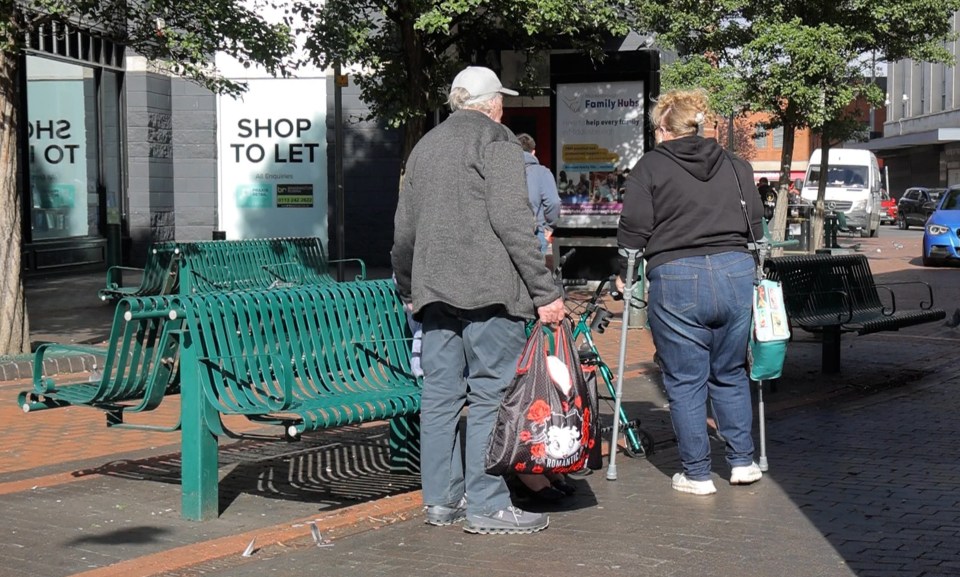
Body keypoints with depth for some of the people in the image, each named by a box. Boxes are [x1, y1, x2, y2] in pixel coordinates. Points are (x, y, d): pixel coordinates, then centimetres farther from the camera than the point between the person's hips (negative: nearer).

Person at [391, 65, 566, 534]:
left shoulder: (424, 146, 20)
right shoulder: (495, 140, -2)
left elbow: (404, 230, 22)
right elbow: (511, 221, -13)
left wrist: (408, 290, 34)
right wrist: (545, 291, -13)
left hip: (434, 291, 7)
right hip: (488, 289, -7)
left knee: (439, 394, 9)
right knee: (491, 394, -5)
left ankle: (441, 499, 14)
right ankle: (486, 505, -4)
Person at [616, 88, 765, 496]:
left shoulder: (650, 167, 2)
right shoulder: (735, 165, 16)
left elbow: (634, 230, 0)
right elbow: (756, 224, 18)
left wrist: (625, 274, 13)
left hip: (676, 279, -4)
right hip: (736, 273, 4)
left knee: (685, 382, 5)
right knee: (730, 374, 19)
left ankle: (697, 474, 9)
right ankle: (743, 461, 20)